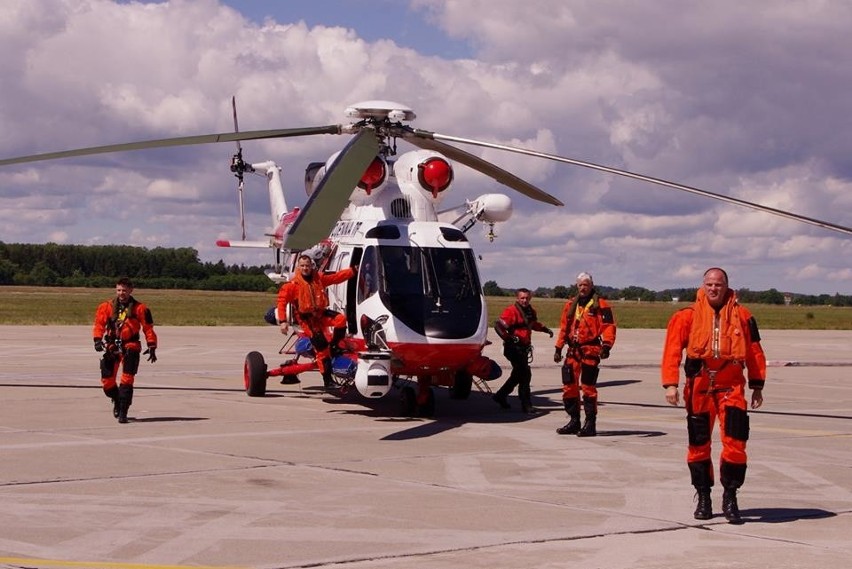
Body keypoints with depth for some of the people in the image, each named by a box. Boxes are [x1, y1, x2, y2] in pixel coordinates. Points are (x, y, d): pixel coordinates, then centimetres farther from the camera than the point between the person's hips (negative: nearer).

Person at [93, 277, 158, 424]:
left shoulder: (139, 308, -1)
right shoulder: (107, 307, 5)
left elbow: (148, 328, 2)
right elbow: (99, 324, 0)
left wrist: (152, 347, -3)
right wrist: (98, 340, -17)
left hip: (130, 347, -3)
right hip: (112, 346, 3)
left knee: (127, 379, -13)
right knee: (107, 380, 1)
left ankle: (123, 411, -9)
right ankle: (117, 401, 30)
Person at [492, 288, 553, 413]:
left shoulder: (530, 311, 12)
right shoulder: (512, 311, -15)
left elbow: (534, 324, 33)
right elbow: (498, 325, -23)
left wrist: (546, 329, 20)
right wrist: (508, 338, -23)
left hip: (524, 348, 9)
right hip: (515, 348, -9)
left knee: (518, 375, 17)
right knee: (525, 375, -11)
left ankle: (500, 396, 32)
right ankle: (526, 405, -5)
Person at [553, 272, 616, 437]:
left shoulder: (600, 304, -3)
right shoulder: (571, 305, 16)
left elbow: (609, 326, -9)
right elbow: (564, 327, 20)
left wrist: (606, 346, -21)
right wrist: (558, 349, 17)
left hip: (591, 350, -6)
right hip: (573, 350, 6)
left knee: (588, 387, -7)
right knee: (569, 386, 7)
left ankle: (590, 424, -2)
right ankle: (574, 421, 17)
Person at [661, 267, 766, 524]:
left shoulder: (742, 315, 4)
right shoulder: (688, 316, 0)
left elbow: (755, 352, 10)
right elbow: (672, 350, -4)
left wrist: (757, 386, 9)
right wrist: (670, 384, -12)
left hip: (731, 386, 0)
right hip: (699, 387, 0)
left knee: (735, 441, -10)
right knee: (698, 444, 7)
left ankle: (730, 497, 4)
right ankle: (703, 497, 21)